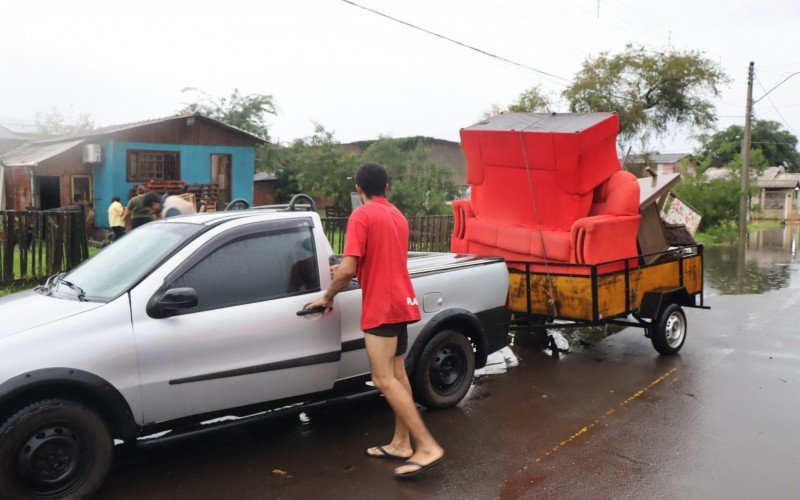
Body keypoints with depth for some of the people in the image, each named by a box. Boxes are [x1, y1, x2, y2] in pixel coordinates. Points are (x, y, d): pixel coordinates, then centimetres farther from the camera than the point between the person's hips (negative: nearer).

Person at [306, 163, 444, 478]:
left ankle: (428, 447, -11)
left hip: (380, 307, -9)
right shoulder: (398, 216, 15)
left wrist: (328, 297, -1)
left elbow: (348, 269, -18)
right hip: (400, 303, 9)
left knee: (384, 380, -9)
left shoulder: (361, 216, -11)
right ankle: (401, 443, 18)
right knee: (397, 375, 13)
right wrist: (343, 271, 34)